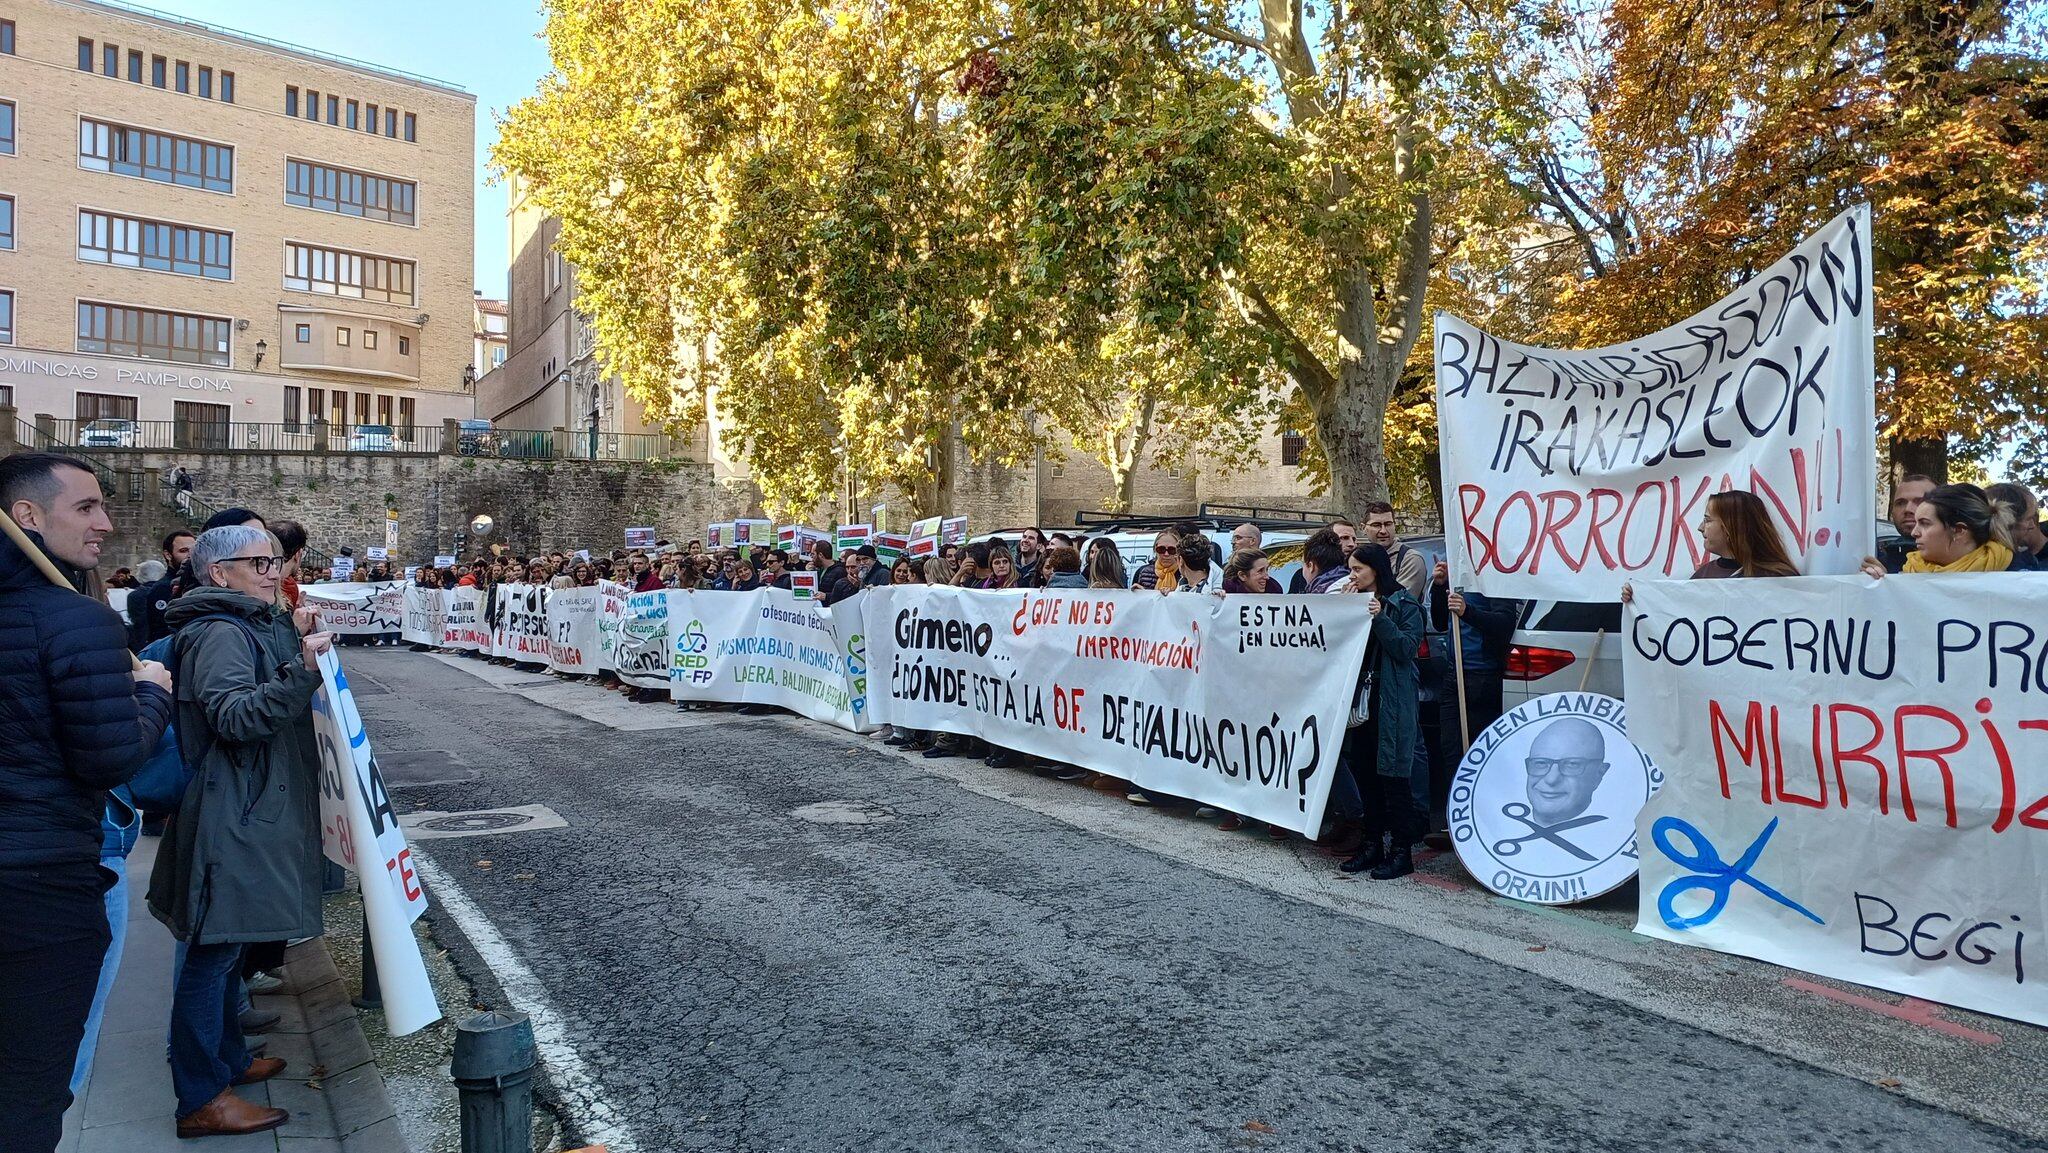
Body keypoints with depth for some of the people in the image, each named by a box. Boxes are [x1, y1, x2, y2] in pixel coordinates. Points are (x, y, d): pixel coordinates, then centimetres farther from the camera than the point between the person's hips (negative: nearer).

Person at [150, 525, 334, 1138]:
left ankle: (229, 1057, 34)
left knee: (227, 945, 20)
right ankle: (201, 1099, 4)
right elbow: (234, 716, -30)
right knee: (215, 950, -4)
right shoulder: (221, 633, -16)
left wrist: (298, 646, 18)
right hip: (232, 819, -11)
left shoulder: (252, 625, 15)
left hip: (255, 812, 11)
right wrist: (300, 669, -40)